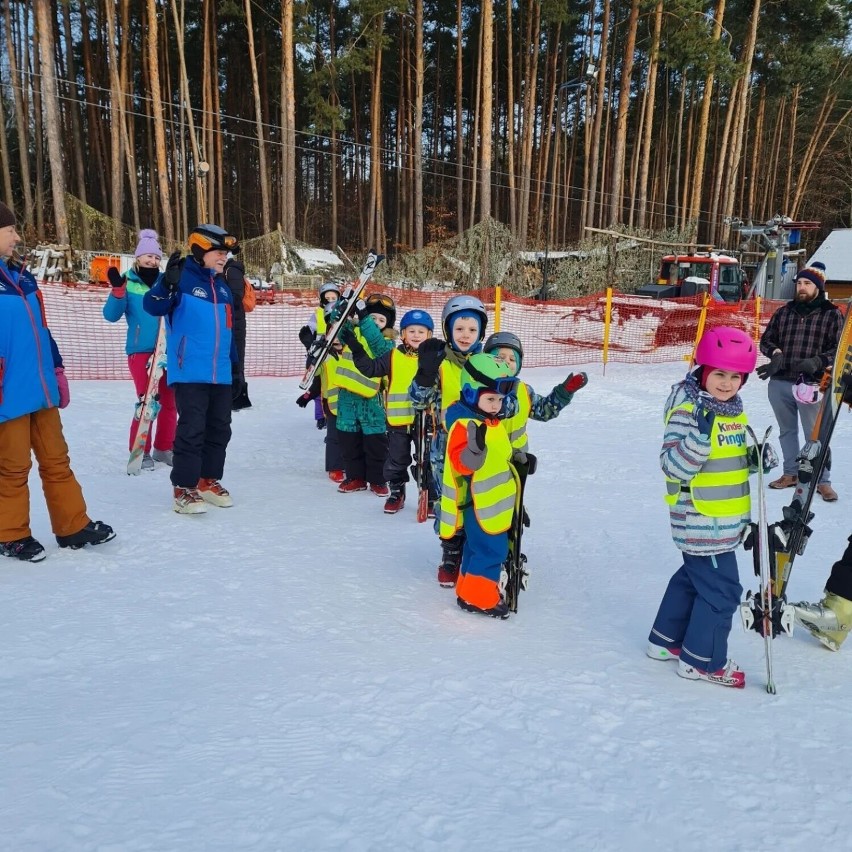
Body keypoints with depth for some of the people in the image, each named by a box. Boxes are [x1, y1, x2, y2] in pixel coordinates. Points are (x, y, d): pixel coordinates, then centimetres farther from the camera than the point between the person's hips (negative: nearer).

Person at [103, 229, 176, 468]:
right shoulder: (128, 282, -1)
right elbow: (111, 315, -8)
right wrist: (118, 290, -22)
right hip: (140, 351, -4)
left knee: (170, 402, 9)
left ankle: (163, 448, 23)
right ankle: (140, 452, 3)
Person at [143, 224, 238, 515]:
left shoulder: (223, 285, 17)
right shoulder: (182, 277, -7)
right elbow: (153, 307, -20)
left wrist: (235, 363, 23)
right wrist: (167, 283, -38)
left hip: (221, 374, 8)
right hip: (190, 372, -8)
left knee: (219, 429, 12)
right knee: (191, 430, -8)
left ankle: (209, 481, 26)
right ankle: (184, 488, 2)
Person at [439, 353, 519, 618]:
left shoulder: (492, 422, 11)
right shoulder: (464, 424, -20)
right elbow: (462, 464, -32)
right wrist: (474, 449, -49)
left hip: (493, 504, 10)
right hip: (479, 504, -10)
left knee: (479, 548, 19)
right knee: (490, 549, -6)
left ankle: (470, 589, 32)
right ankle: (478, 596, 7)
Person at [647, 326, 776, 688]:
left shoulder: (734, 410, 8)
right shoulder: (688, 410, -20)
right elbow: (675, 467, -26)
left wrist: (757, 457, 1)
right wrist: (701, 433, -39)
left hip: (724, 520, 10)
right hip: (702, 522, -10)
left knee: (693, 577, 21)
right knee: (722, 590, -1)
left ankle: (666, 640, 37)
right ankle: (702, 660, 17)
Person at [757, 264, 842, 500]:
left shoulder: (832, 314, -1)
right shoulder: (783, 312, 9)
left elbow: (839, 349, -3)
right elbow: (766, 340, 14)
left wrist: (817, 361, -19)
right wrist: (775, 352, -7)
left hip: (811, 385, -4)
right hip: (780, 383, 4)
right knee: (787, 431, 16)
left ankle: (823, 481, 12)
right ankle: (791, 473, 30)